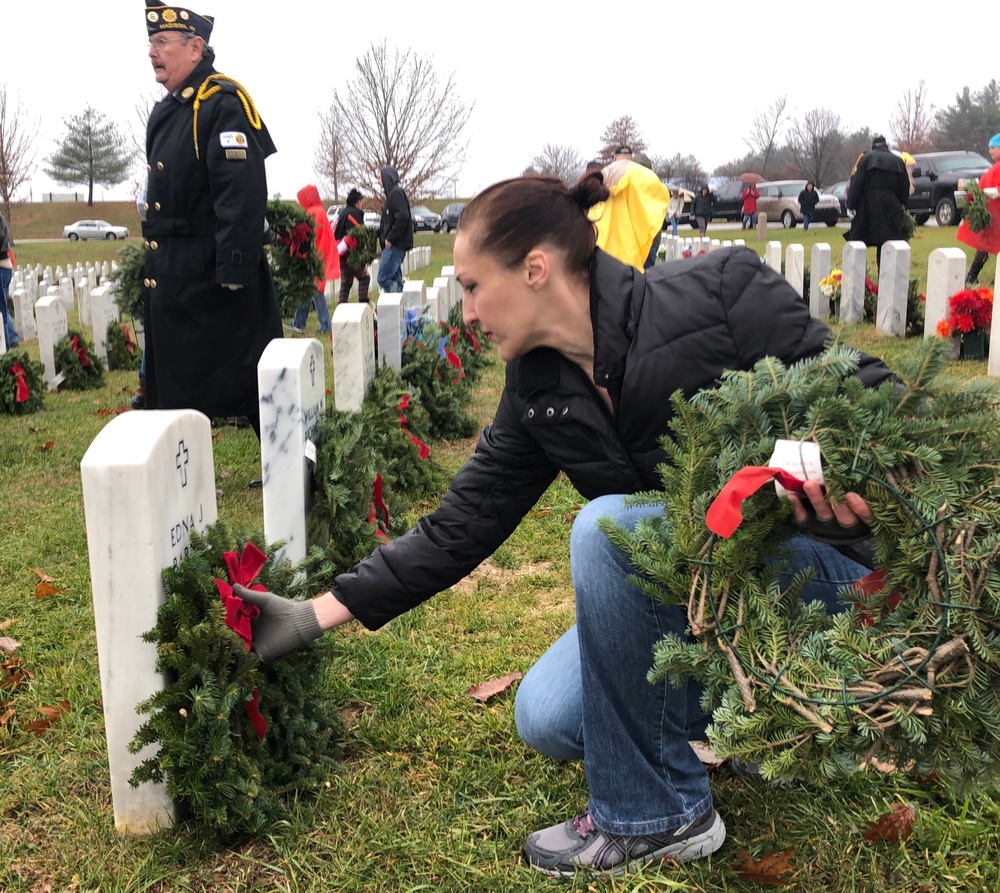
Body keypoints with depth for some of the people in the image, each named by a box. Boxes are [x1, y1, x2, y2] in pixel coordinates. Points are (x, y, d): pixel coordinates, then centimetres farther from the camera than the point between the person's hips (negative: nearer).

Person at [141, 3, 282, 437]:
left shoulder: (222, 103, -14)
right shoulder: (166, 111, 15)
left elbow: (242, 197, -23)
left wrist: (233, 272, -26)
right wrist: (156, 267, 21)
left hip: (213, 276, -9)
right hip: (171, 279, 10)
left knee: (251, 381, -1)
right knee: (173, 386, 15)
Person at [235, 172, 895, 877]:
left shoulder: (722, 293, -20)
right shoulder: (539, 394, -2)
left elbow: (874, 395, -14)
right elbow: (459, 527, 1)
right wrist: (317, 615, -1)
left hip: (825, 561, -6)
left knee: (610, 523, -29)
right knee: (547, 720, -5)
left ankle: (656, 815, -11)